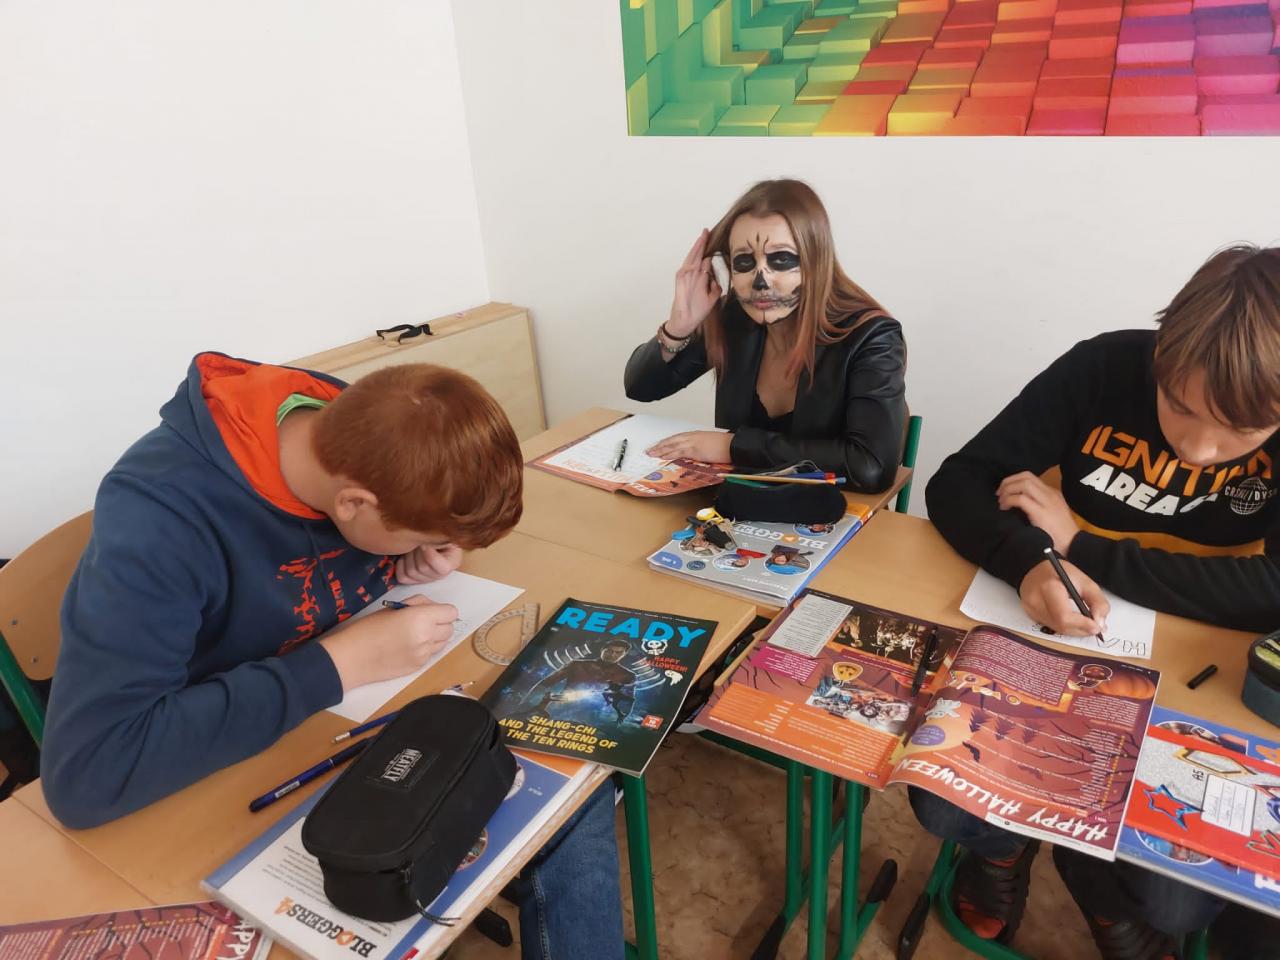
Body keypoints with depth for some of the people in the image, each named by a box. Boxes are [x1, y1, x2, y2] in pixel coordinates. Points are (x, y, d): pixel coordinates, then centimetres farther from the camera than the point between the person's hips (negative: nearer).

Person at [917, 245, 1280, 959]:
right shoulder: (1104, 369, -16)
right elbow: (956, 483, -15)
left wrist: (1080, 542, -24)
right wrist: (1028, 559, -35)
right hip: (1055, 645, 1)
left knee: (1176, 902, -16)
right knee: (942, 802, -16)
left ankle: (1098, 882, 22)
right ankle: (1008, 843, 21)